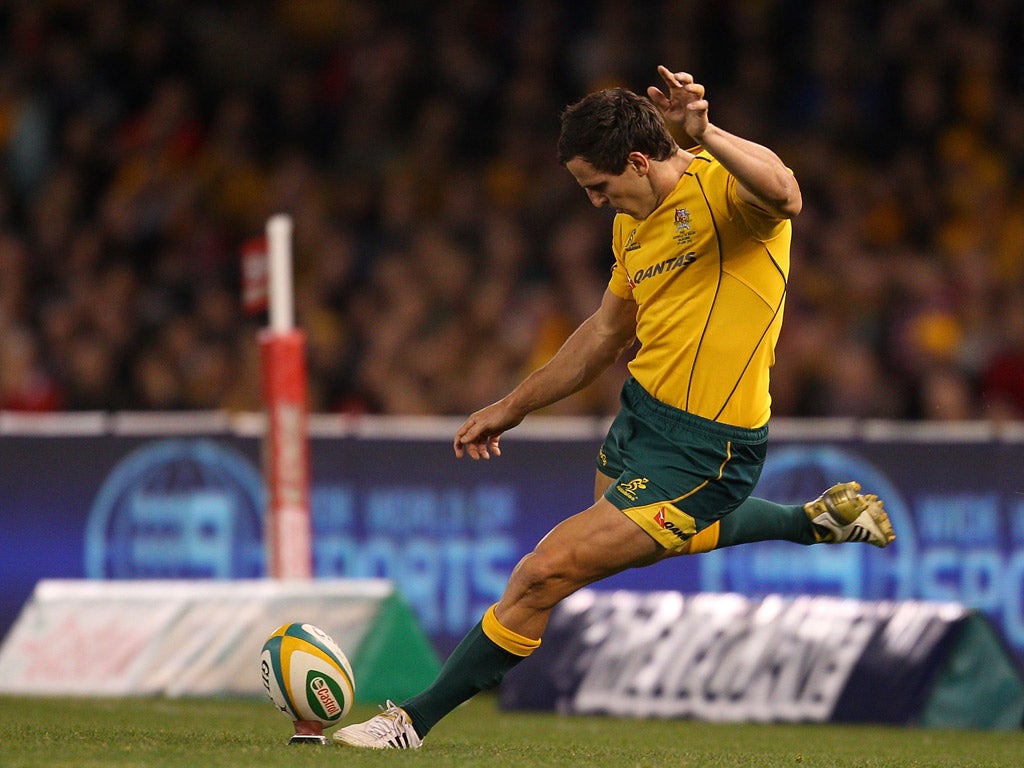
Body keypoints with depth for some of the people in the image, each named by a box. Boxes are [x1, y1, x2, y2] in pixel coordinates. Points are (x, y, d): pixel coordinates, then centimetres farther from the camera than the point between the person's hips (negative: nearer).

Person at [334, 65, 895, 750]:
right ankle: (817, 518, 48)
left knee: (546, 573, -11)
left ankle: (416, 722, 3)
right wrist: (512, 408, 26)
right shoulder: (634, 224, 8)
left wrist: (702, 132, -54)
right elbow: (609, 332, 22)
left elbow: (783, 195, -45)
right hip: (643, 411, 10)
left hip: (700, 450, -10)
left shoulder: (723, 186, -19)